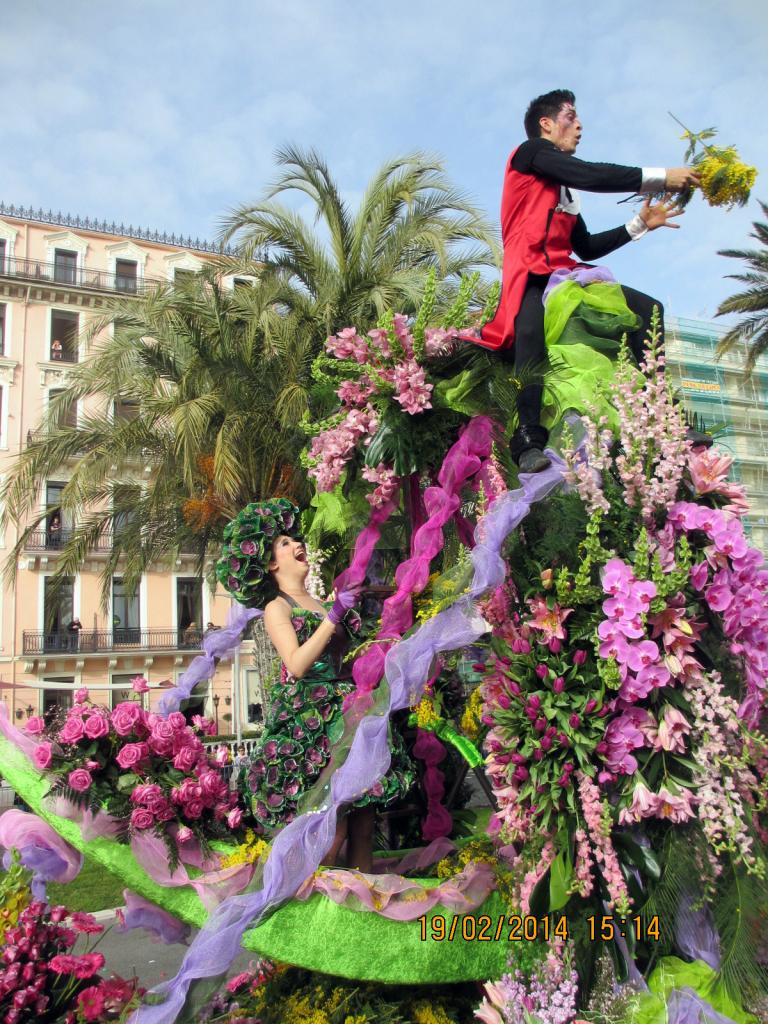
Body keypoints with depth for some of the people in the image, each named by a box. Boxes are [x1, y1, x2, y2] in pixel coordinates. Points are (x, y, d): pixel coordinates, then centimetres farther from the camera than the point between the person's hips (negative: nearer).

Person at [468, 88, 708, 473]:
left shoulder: (565, 187, 26)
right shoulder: (529, 153, 5)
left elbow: (587, 248, 24)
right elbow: (593, 175, -9)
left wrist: (640, 223, 21)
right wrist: (660, 177, -6)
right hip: (531, 274, -8)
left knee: (647, 307, -1)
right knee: (533, 327, -39)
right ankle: (529, 440, -42)